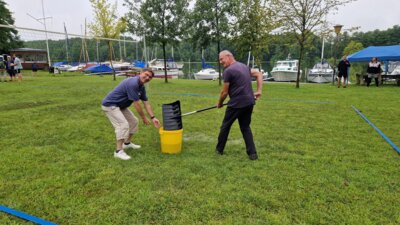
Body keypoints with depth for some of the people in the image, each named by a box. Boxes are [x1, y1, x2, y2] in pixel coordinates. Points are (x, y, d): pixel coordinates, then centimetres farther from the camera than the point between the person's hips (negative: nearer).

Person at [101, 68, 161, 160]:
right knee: (123, 124, -21)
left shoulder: (141, 87, 3)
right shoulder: (133, 83, -28)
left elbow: (146, 103, 7)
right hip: (110, 105, -10)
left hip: (121, 106, 10)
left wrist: (153, 118, 2)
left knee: (134, 121, 14)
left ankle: (127, 143, 29)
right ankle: (118, 151, -14)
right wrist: (144, 118, -12)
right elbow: (136, 104, -24)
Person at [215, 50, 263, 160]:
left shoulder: (228, 70, -12)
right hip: (249, 102, 8)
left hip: (236, 104, -7)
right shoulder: (244, 66, 14)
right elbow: (259, 74, 19)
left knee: (225, 126, 11)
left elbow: (224, 92, -9)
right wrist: (259, 91, 13)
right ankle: (252, 153, 12)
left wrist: (219, 103, 9)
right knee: (245, 127, 16)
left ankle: (219, 149, 26)